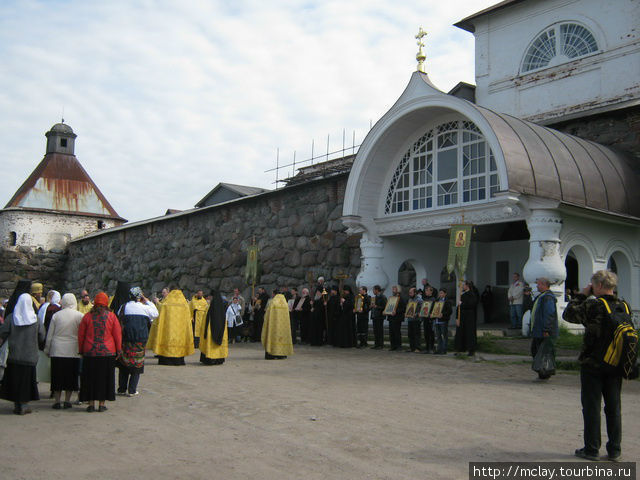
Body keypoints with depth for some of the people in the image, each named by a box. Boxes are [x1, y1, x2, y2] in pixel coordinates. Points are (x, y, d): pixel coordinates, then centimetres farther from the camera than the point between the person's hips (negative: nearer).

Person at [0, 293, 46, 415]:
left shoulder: (11, 318, -5)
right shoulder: (35, 319, -7)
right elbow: (42, 337, -2)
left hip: (13, 356, 1)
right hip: (30, 356, -1)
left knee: (14, 379, 12)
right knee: (26, 380, 7)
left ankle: (16, 406, 16)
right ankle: (24, 406, 7)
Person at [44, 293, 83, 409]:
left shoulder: (56, 315, -1)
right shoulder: (80, 316, -5)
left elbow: (49, 335, 5)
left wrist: (47, 349, 16)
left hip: (57, 351, 1)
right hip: (73, 351, -1)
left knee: (57, 376, 7)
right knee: (70, 376, 8)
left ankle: (57, 401, 9)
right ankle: (67, 401, 10)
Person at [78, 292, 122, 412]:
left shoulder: (87, 316, -2)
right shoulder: (111, 316, -4)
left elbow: (80, 335, 4)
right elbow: (117, 335, -1)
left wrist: (81, 350, 15)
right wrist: (118, 350, 9)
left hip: (90, 353, 1)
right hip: (108, 353, -1)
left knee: (90, 378, 9)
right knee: (104, 378, 7)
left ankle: (91, 404, 10)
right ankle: (102, 404, 9)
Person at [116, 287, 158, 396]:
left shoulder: (123, 307, 0)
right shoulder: (144, 308, -6)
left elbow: (118, 321, 8)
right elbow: (155, 313, 11)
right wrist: (148, 301, 14)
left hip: (125, 341, 3)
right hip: (140, 341, -2)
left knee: (124, 365, 15)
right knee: (137, 366, 7)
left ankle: (122, 389, 19)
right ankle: (132, 390, 5)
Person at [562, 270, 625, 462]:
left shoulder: (593, 305, -16)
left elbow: (568, 314, -5)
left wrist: (581, 295, 4)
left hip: (592, 364, -5)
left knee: (592, 407, 4)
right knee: (614, 407, 13)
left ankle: (591, 449, 9)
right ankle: (614, 449, 18)